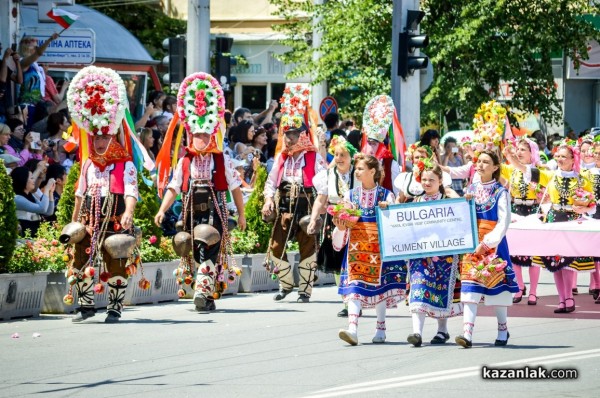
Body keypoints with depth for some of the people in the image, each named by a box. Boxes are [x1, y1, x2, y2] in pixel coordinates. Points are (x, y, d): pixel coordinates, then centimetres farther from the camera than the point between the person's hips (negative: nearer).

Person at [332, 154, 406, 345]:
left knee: (379, 285, 4)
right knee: (354, 285, -11)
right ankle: (352, 328, -22)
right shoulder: (351, 195, 9)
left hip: (378, 247, -2)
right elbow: (343, 220, 11)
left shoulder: (386, 195, 2)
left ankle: (380, 329, 16)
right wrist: (341, 227, -10)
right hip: (356, 248, 2)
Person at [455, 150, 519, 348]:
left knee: (496, 286, 4)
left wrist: (486, 243, -17)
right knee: (470, 287, -8)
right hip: (472, 245, 4)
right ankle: (467, 332, -15)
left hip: (493, 244, -4)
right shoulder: (471, 190, 12)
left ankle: (503, 329, 21)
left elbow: (504, 222, -10)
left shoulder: (500, 192, -3)